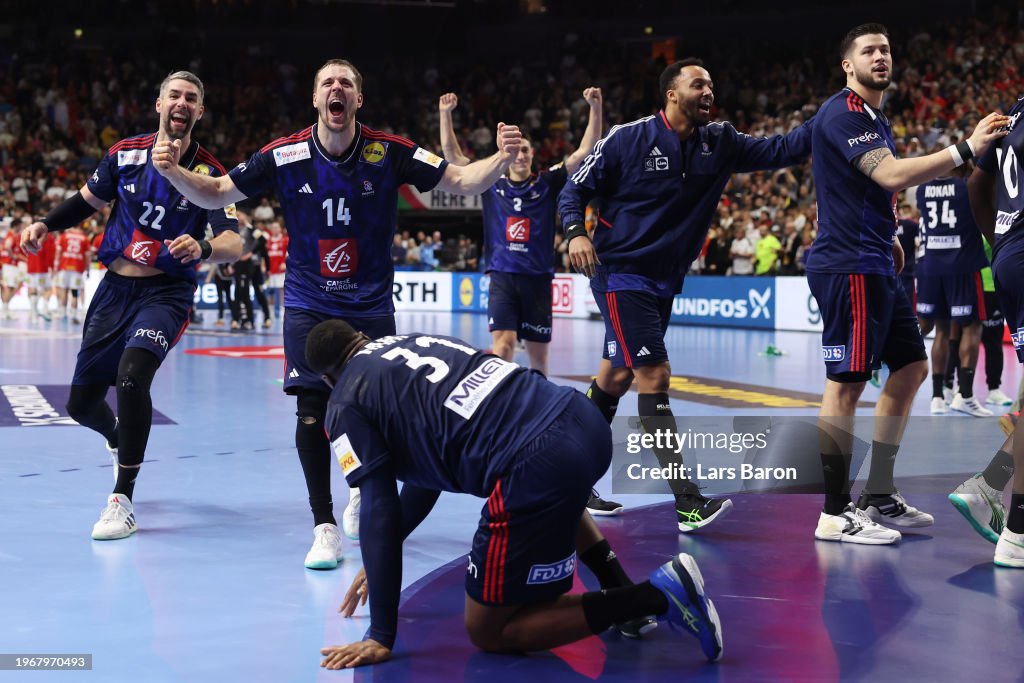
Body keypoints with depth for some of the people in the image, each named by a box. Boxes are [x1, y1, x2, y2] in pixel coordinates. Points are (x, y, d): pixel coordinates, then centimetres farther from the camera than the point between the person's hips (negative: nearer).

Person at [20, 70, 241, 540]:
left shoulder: (208, 172, -10)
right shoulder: (126, 154, -1)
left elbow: (234, 244, -19)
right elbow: (88, 199, 16)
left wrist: (203, 248, -40)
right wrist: (45, 225, 1)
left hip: (167, 292, -4)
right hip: (115, 288, 4)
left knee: (132, 374, -31)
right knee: (81, 403, 7)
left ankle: (122, 502, -20)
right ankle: (119, 439, 46)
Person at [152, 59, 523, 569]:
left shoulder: (390, 153, -10)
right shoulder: (284, 155, -9)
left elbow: (461, 182, -10)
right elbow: (216, 194, -2)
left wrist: (501, 158, -28)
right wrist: (173, 171, -20)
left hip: (372, 306, 0)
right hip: (308, 304, 0)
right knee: (312, 409, -8)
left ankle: (362, 493, 32)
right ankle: (325, 526, 5)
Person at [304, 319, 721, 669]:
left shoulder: (347, 405, 8)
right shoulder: (411, 341, 29)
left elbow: (379, 513, 2)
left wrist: (381, 637, 7)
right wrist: (378, 563, 42)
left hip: (536, 467, -8)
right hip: (585, 419, 8)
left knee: (488, 632, 11)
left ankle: (655, 596, -2)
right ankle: (622, 590, 26)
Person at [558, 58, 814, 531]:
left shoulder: (719, 143, 4)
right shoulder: (628, 139, -9)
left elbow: (777, 151, -3)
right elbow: (574, 189, -4)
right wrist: (575, 233, -21)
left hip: (666, 280, 7)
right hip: (620, 273, -7)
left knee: (617, 379, 14)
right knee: (655, 376, -15)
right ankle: (688, 504, -17)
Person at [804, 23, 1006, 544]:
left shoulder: (876, 120, 20)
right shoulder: (842, 114, -12)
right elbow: (892, 175, -25)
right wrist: (966, 149, -28)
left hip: (875, 267, 11)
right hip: (847, 266, -11)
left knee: (911, 368, 13)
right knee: (847, 383, -9)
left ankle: (878, 496, 19)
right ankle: (835, 515, -4)